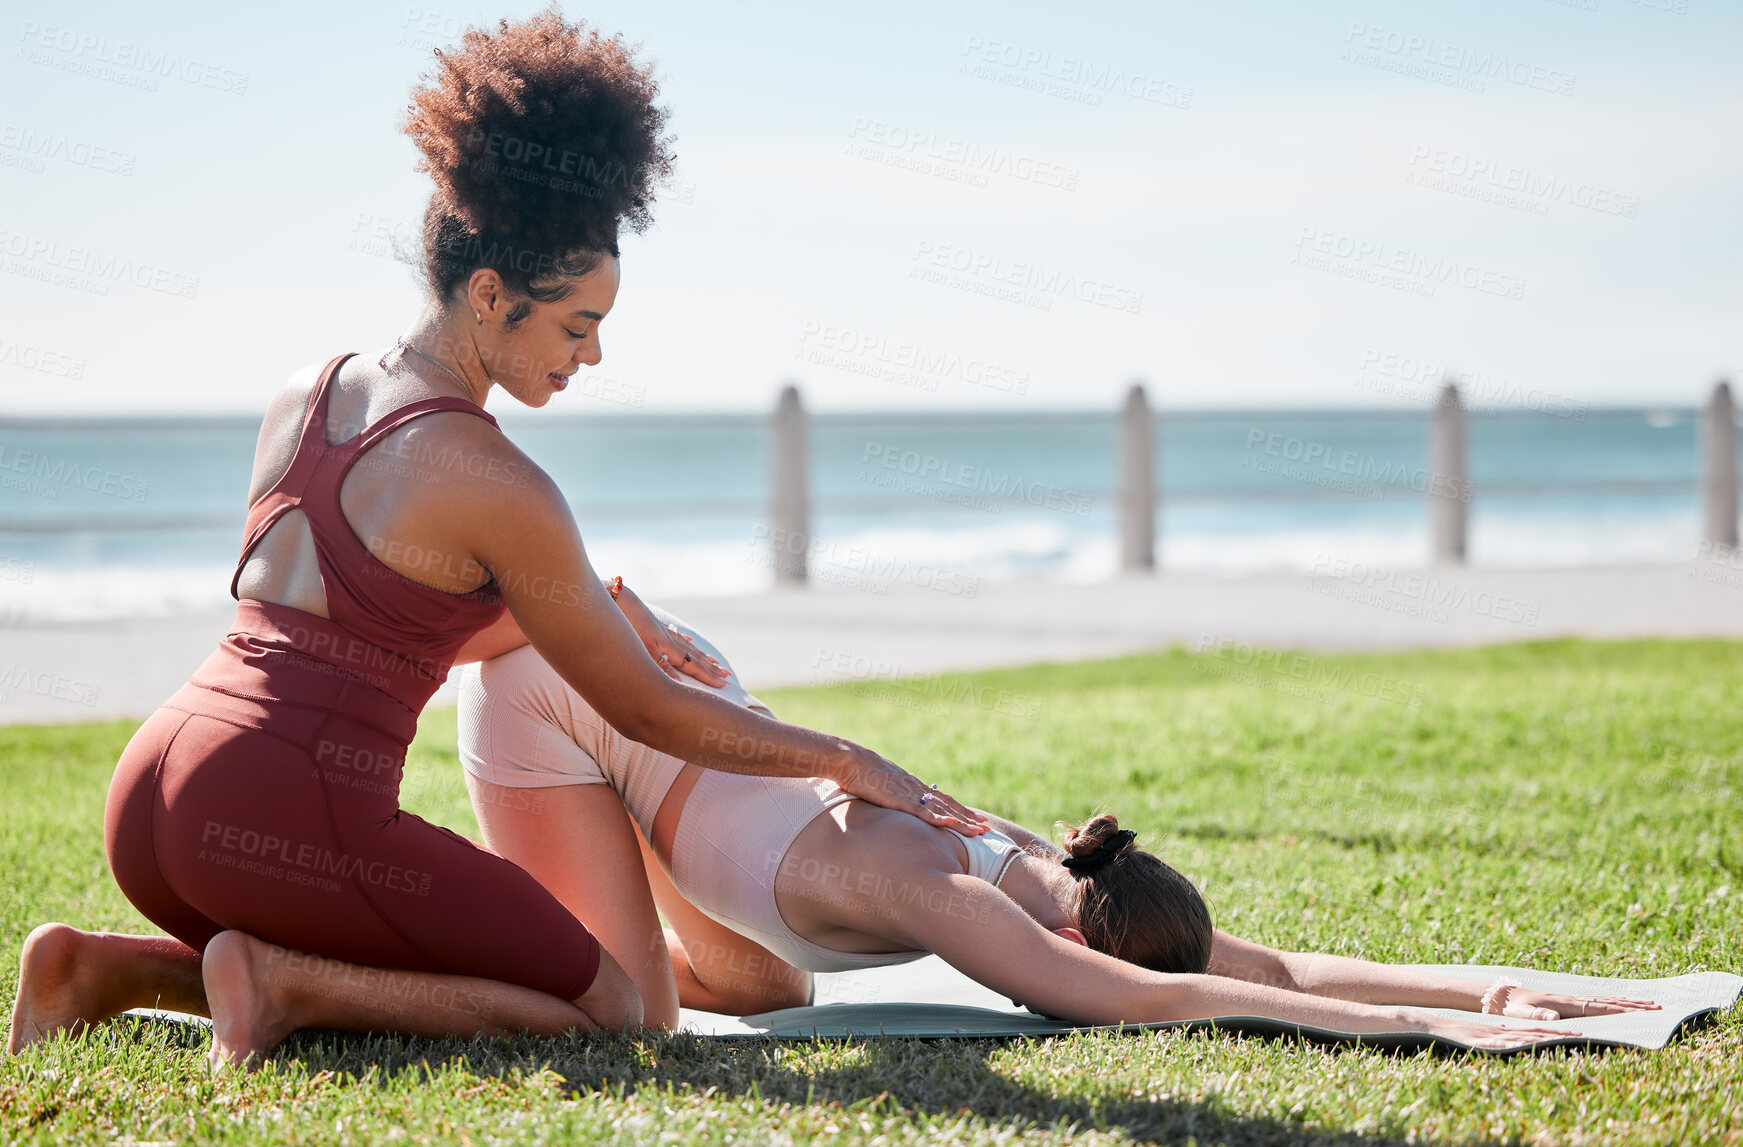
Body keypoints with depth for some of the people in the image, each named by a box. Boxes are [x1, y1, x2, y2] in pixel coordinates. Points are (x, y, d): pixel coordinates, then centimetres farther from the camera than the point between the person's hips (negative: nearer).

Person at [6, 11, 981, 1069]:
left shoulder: (303, 398, 14)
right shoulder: (496, 485, -9)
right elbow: (648, 712, 0)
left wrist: (588, 610, 25)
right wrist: (849, 762, 10)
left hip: (151, 792, 8)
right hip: (286, 810, -8)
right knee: (612, 1009, 3)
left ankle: (109, 968, 11)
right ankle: (280, 981, -10)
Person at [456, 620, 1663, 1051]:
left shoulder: (1028, 863, -13)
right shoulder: (939, 899, -35)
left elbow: (1275, 965, -11)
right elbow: (1156, 1000, -46)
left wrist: (1486, 989, -22)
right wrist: (1423, 1023, -49)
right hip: (553, 689, -7)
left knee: (762, 987, 15)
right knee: (628, 1005, -13)